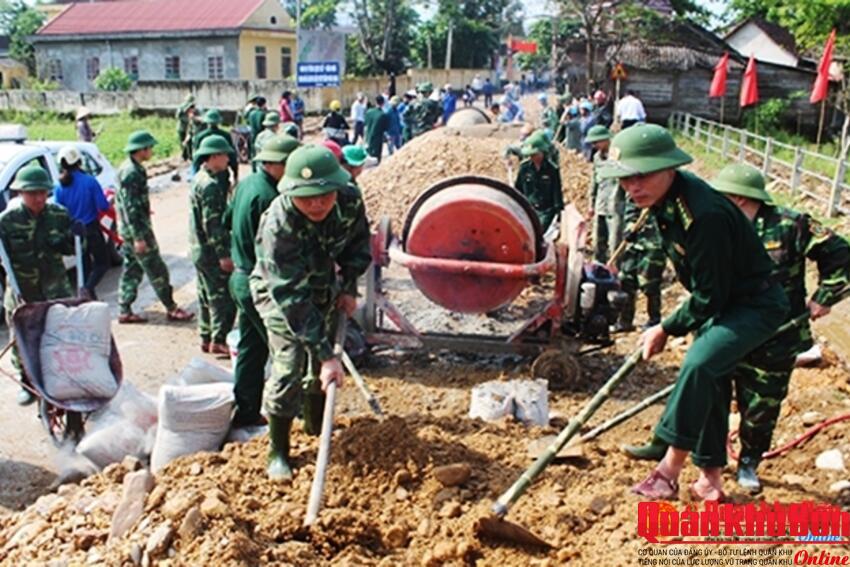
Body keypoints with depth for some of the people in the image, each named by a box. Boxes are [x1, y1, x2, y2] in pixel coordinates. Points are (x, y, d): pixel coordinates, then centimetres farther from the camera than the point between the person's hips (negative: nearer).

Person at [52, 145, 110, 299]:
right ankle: (89, 286, -16)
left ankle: (85, 289, 20)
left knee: (85, 264, 19)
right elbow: (103, 206, -14)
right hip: (91, 230, -4)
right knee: (102, 262, 7)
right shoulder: (90, 181, -15)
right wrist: (110, 200, 7)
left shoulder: (59, 188, -4)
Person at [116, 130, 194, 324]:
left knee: (132, 269, 13)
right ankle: (172, 309, 8)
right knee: (156, 270, -1)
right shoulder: (131, 173, -20)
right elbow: (129, 207, -23)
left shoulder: (131, 169, 12)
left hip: (130, 229, 10)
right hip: (136, 229, -10)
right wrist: (138, 237, -24)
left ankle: (125, 311, 19)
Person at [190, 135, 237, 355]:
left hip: (200, 248, 10)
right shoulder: (210, 184, -18)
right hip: (210, 250, -10)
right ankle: (218, 341, 0)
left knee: (207, 295, 16)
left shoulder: (200, 179, 14)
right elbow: (212, 223, -23)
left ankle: (206, 338, 25)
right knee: (223, 296, -4)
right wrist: (223, 254, -21)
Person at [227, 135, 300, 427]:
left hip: (242, 278, 10)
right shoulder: (267, 196, -24)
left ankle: (245, 412, 26)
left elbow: (228, 220, 21)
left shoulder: (247, 183, 7)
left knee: (250, 348, 17)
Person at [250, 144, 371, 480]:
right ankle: (278, 452, 8)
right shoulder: (277, 226, -40)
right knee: (288, 369, -11)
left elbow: (359, 243, 0)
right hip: (280, 295, -5)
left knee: (322, 363, 16)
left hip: (326, 290, 5)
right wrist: (325, 354, -43)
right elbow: (292, 301, -40)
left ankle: (316, 425, 41)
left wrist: (348, 287, -8)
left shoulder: (350, 202, -25)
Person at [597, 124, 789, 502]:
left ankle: (670, 469, -17)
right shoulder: (664, 200, -5)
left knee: (699, 365, -28)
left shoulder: (704, 215, -34)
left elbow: (710, 296, -26)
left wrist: (667, 329, -13)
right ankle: (711, 478, 29)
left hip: (754, 305, -9)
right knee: (708, 387, 13)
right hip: (721, 303, 10)